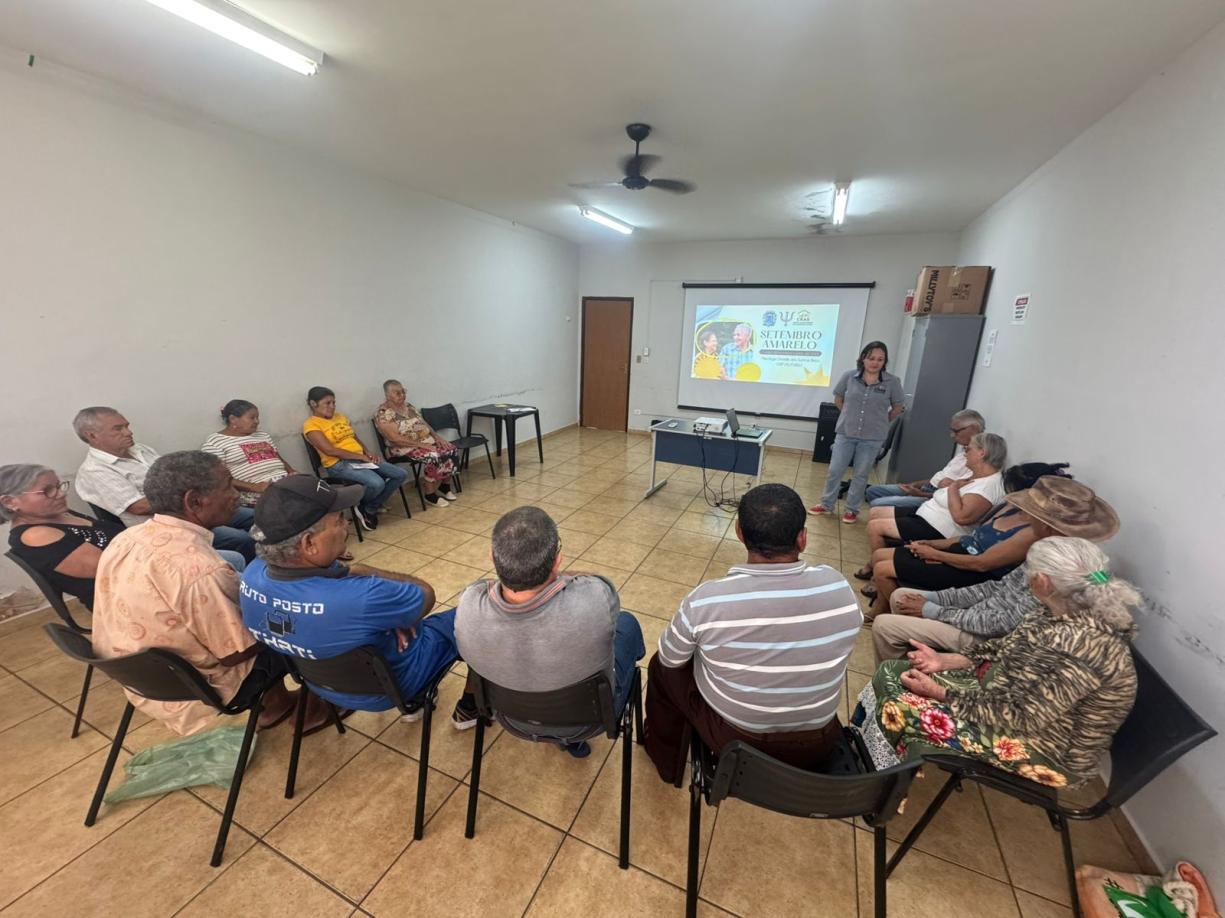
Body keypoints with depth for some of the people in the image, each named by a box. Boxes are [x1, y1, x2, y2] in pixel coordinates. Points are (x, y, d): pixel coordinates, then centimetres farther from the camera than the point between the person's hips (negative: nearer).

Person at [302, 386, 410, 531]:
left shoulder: (341, 417, 19)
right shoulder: (310, 425, -5)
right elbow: (330, 450, -16)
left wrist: (368, 454, 3)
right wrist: (360, 456, -15)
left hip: (361, 459, 8)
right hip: (339, 464, -8)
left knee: (401, 475, -6)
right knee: (376, 483, -33)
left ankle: (371, 509, 6)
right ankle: (362, 508, 2)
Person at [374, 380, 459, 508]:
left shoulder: (408, 406, 12)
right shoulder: (383, 414, -13)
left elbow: (424, 423, 15)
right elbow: (395, 439, -21)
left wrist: (437, 437, -2)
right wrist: (420, 444, -24)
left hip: (427, 441, 8)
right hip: (404, 447, -8)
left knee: (450, 450, -13)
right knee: (433, 457, -32)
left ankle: (445, 486, 3)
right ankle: (430, 494, -16)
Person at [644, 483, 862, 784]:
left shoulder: (706, 599, -28)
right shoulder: (839, 587, -19)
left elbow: (670, 659, -9)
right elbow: (832, 654, 1)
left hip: (733, 740, -2)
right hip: (817, 744, 3)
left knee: (662, 666, 21)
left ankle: (666, 761, 43)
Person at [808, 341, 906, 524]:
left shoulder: (892, 382, -7)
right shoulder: (849, 376, -5)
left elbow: (897, 408, 7)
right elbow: (838, 399, 11)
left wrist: (880, 423, 7)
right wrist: (850, 416, 8)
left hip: (872, 437, -1)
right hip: (845, 433, 1)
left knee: (860, 475, 10)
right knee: (834, 471, 6)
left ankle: (852, 509, 25)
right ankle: (826, 505, 23)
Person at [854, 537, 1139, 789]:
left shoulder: (1079, 646, -35)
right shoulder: (1068, 612, -7)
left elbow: (1019, 718, -28)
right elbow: (1008, 648, 6)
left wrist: (938, 692, -20)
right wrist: (944, 660, -4)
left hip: (1045, 750, -8)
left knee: (898, 707, -13)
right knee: (890, 673, 1)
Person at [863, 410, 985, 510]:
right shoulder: (964, 450, 13)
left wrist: (922, 494, -18)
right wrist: (916, 484, 10)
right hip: (926, 487, 10)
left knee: (877, 504, -22)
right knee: (872, 491, 9)